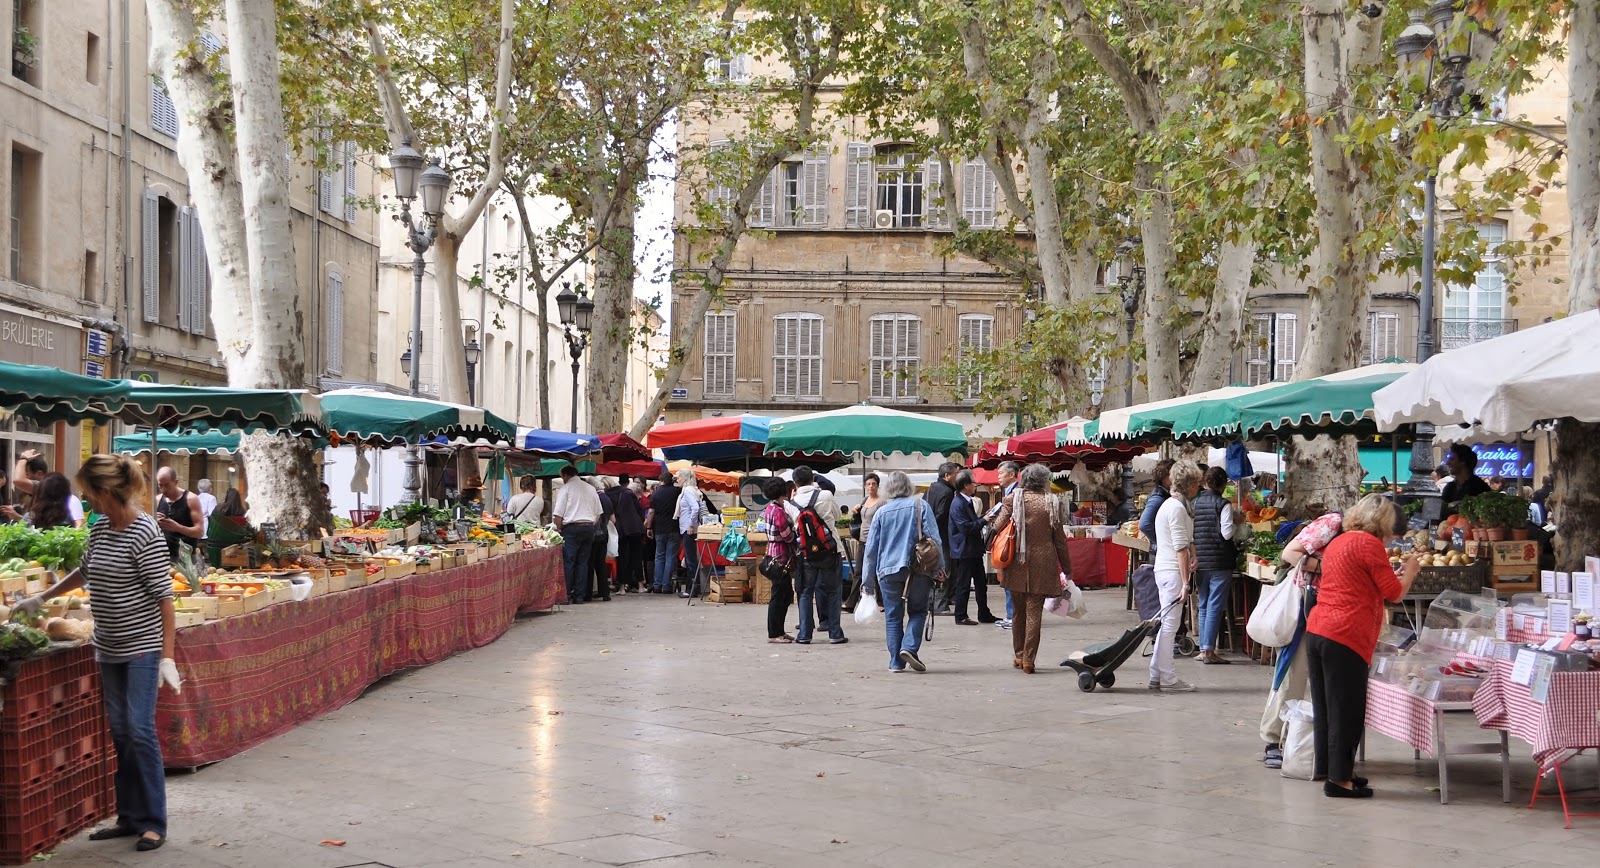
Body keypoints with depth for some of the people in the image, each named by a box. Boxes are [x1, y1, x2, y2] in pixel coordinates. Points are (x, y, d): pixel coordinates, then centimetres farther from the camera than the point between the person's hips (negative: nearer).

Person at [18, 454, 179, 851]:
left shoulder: (145, 534, -17)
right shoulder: (99, 530, 5)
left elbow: (164, 598, -16)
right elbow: (84, 573, 26)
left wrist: (168, 656, -18)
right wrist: (41, 598, 32)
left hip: (142, 648, -7)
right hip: (109, 650, 7)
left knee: (140, 731, -7)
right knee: (120, 733, 9)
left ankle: (153, 823, 0)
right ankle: (129, 817, 17)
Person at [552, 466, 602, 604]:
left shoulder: (565, 489, -2)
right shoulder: (591, 489, 15)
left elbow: (559, 514, -7)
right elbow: (598, 513, 16)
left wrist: (558, 529, 2)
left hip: (572, 527, -5)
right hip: (589, 528, 5)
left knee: (568, 562, -4)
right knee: (583, 562, 7)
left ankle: (566, 595, -8)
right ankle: (580, 596, 6)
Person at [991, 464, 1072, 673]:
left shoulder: (1013, 499, 0)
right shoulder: (1051, 503, -2)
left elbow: (998, 528, -4)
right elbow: (1059, 538, 1)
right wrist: (1066, 567, 10)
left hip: (1016, 562, 2)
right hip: (1042, 564, -2)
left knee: (1019, 610, 16)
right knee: (1034, 612, 1)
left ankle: (1018, 655, 25)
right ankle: (1028, 659, -1)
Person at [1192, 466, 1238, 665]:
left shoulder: (1195, 503, 6)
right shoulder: (1223, 504, -10)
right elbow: (1227, 533, -16)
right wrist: (1237, 524, 2)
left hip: (1200, 562, 6)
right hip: (1220, 562, -6)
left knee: (1204, 606, 14)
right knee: (1215, 606, -2)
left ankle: (1203, 649, 15)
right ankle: (1209, 650, -4)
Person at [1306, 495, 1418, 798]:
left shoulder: (1338, 542, 19)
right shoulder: (1370, 544, -8)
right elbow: (1394, 593, -5)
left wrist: (1395, 576, 31)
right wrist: (1410, 571, 13)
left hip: (1316, 631, 9)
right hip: (1346, 637, -9)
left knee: (1325, 705, 17)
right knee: (1347, 710, -1)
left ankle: (1325, 766, 26)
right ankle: (1339, 779, 2)